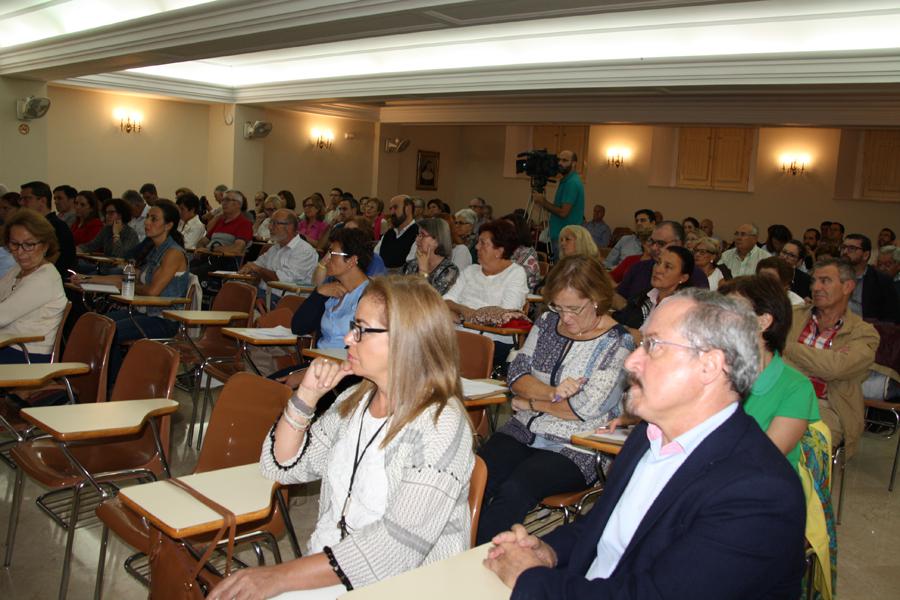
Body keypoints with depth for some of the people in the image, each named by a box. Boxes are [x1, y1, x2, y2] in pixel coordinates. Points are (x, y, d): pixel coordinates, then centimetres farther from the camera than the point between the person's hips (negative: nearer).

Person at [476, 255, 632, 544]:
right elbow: (516, 373, 5)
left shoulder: (617, 343, -9)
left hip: (575, 449, -5)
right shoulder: (547, 322, 10)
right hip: (523, 431, 5)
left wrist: (531, 402, -4)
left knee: (514, 491, -30)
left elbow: (587, 407, -16)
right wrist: (551, 394, -14)